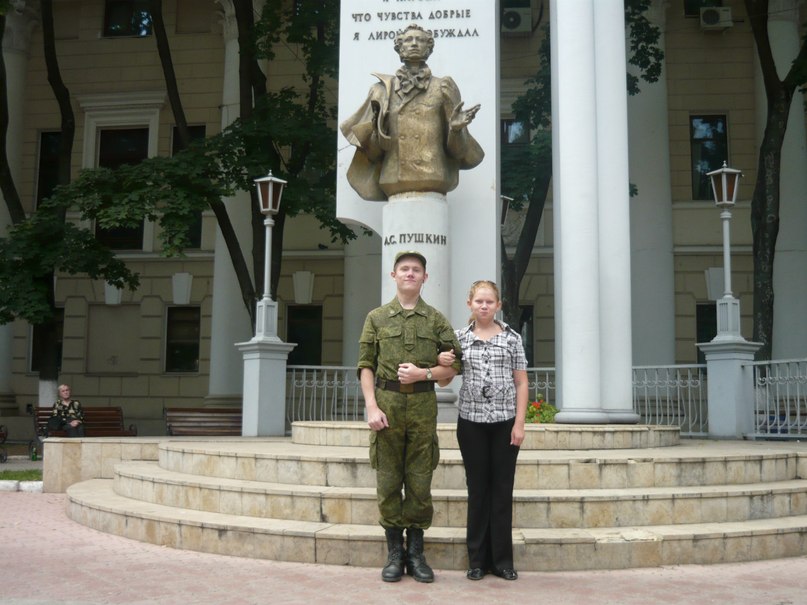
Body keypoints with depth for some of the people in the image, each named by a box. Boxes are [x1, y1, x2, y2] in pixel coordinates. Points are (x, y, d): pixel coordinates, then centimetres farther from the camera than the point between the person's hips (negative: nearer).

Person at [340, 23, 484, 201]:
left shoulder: (442, 88, 13)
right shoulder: (384, 89, 15)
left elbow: (455, 147, 10)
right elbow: (373, 151, 11)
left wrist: (455, 128, -10)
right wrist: (378, 129, -8)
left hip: (432, 177, -1)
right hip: (394, 178, 1)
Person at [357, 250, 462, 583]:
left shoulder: (436, 320, 8)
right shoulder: (376, 318, 8)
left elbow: (453, 365, 6)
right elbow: (366, 366, 3)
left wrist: (423, 374, -11)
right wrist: (371, 406, -8)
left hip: (423, 405, 0)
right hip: (387, 403, 0)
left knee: (420, 481, 3)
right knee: (388, 481, 3)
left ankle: (416, 553, 15)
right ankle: (394, 553, 14)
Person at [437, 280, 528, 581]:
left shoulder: (511, 337, 3)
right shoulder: (459, 338, 5)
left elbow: (521, 383, 2)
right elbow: (443, 381, 9)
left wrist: (519, 423, -5)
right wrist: (441, 363, -13)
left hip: (505, 423, 0)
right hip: (471, 422, 1)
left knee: (502, 489, 5)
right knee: (477, 489, 7)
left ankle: (502, 559, 14)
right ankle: (478, 559, 15)